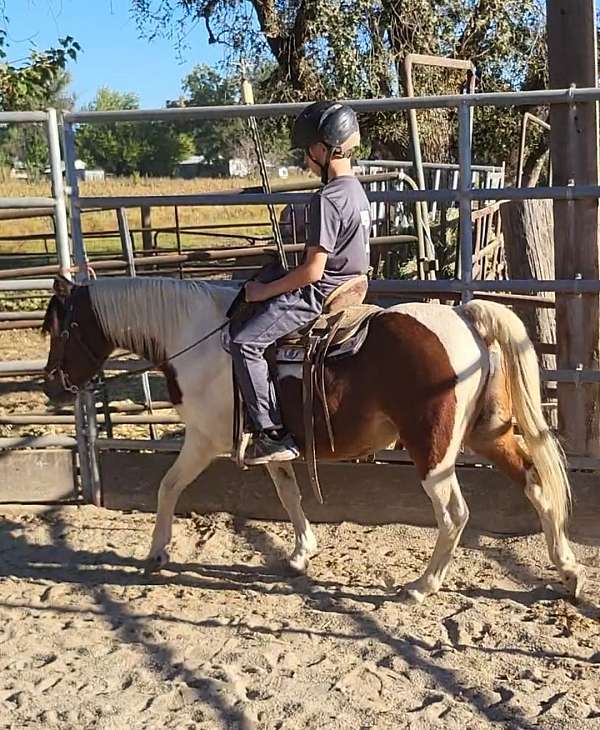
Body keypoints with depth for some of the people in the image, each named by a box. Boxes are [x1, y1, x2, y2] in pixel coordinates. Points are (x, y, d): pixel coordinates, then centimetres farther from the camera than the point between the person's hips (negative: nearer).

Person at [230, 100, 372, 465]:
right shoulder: (356, 188, 9)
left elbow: (312, 271, -24)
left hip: (321, 294, -11)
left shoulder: (327, 199, -22)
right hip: (349, 283, 11)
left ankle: (273, 434, -14)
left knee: (244, 342, -15)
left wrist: (264, 291, -11)